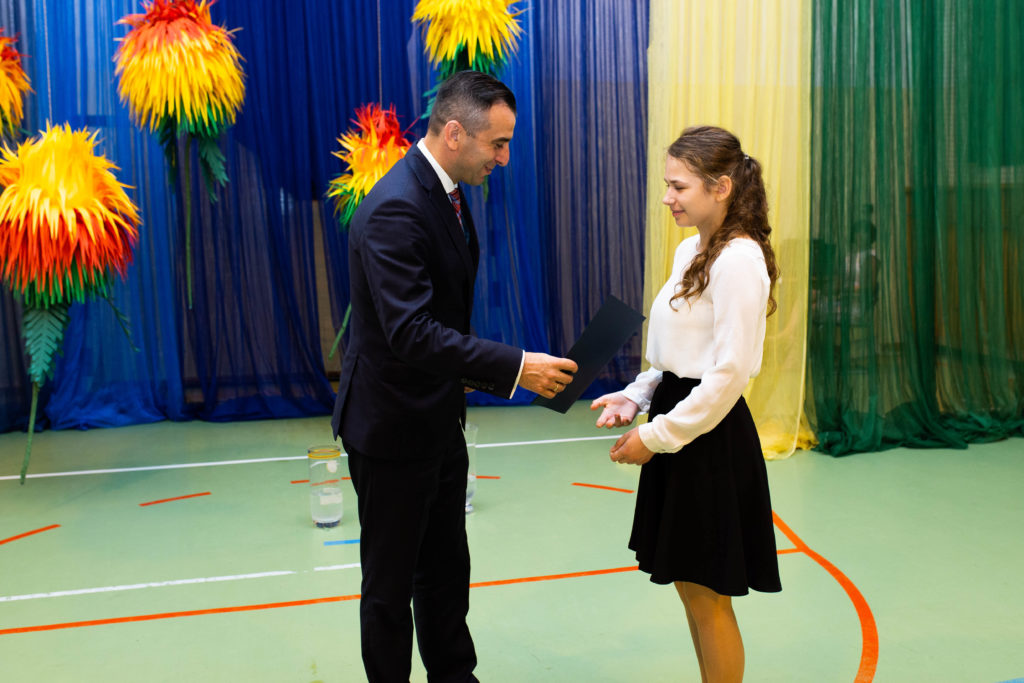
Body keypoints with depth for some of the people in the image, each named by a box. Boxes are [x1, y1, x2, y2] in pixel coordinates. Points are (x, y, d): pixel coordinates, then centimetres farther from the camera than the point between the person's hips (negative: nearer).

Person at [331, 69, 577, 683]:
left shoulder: (446, 190, 5)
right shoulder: (395, 209, -26)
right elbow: (411, 333, -33)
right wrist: (516, 367, -33)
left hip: (439, 419, 9)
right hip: (393, 425, -9)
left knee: (446, 569, 21)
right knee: (391, 583, 10)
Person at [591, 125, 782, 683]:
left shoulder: (739, 259, -18)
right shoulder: (691, 251, 11)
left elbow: (730, 372, -21)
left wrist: (657, 435, -17)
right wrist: (636, 398, 4)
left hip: (709, 439, -9)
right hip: (677, 433, 9)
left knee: (707, 597, 4)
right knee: (689, 585, 19)